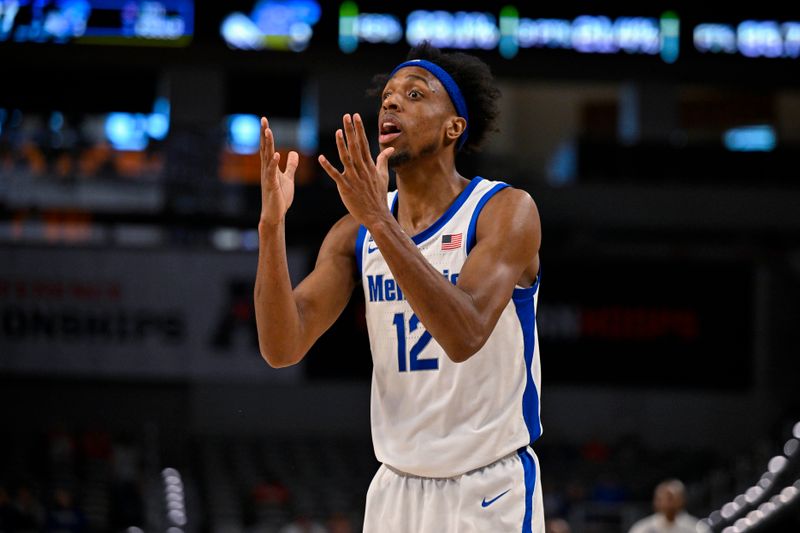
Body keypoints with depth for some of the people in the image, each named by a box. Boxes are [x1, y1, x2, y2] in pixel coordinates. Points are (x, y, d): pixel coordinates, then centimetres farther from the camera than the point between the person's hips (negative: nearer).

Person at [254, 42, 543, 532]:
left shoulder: (506, 211, -11)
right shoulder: (356, 233, 5)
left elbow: (465, 336, -26)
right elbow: (282, 349, -5)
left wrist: (379, 219, -30)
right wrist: (272, 224, -16)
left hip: (489, 491, -5)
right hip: (396, 488, 5)